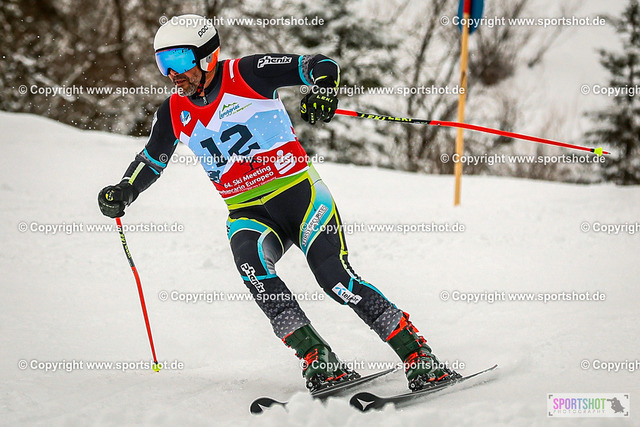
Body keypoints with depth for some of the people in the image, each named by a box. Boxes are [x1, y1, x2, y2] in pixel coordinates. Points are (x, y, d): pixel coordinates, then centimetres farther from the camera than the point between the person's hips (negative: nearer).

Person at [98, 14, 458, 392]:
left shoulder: (246, 74, -8)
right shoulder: (174, 114, 5)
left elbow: (322, 65, -8)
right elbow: (150, 161, 22)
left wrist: (324, 89, -31)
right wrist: (123, 193, 3)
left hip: (298, 191, -4)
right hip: (248, 213, 4)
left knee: (336, 279, -19)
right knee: (249, 260, -30)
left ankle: (419, 357, -10)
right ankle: (319, 361, -29)